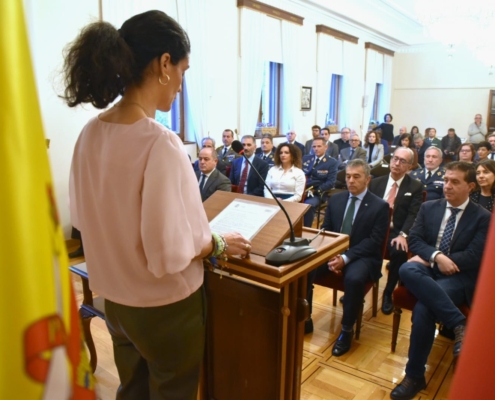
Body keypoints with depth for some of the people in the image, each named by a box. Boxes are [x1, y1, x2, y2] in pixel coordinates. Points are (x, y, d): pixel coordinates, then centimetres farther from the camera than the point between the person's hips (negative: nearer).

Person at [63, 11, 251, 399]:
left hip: (115, 297, 7)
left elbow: (83, 216, 7)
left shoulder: (91, 133, -5)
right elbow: (168, 252, -27)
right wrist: (219, 243, -10)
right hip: (164, 306, -6)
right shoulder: (161, 143, -28)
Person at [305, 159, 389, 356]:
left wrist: (346, 257, -23)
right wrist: (330, 255, -11)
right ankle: (305, 319, -4)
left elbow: (374, 241, -11)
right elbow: (325, 230, 9)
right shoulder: (335, 199, 9)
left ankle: (346, 331, -14)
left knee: (354, 278, -36)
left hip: (362, 256, -4)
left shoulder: (380, 206, -5)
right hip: (333, 251, 4)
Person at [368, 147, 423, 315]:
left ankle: (388, 293, -9)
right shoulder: (376, 182, 13)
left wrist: (402, 235, -24)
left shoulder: (415, 187, 5)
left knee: (400, 252, -33)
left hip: (396, 232, -2)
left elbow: (413, 214, -6)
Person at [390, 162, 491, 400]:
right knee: (407, 269, -36)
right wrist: (436, 256, -18)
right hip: (428, 269, 3)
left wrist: (428, 260, -12)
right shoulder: (429, 208, 12)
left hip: (459, 277, -3)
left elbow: (474, 257, -8)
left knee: (423, 308, -32)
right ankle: (460, 324, -32)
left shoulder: (482, 217, 2)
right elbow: (414, 240, 4)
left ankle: (415, 376, -15)